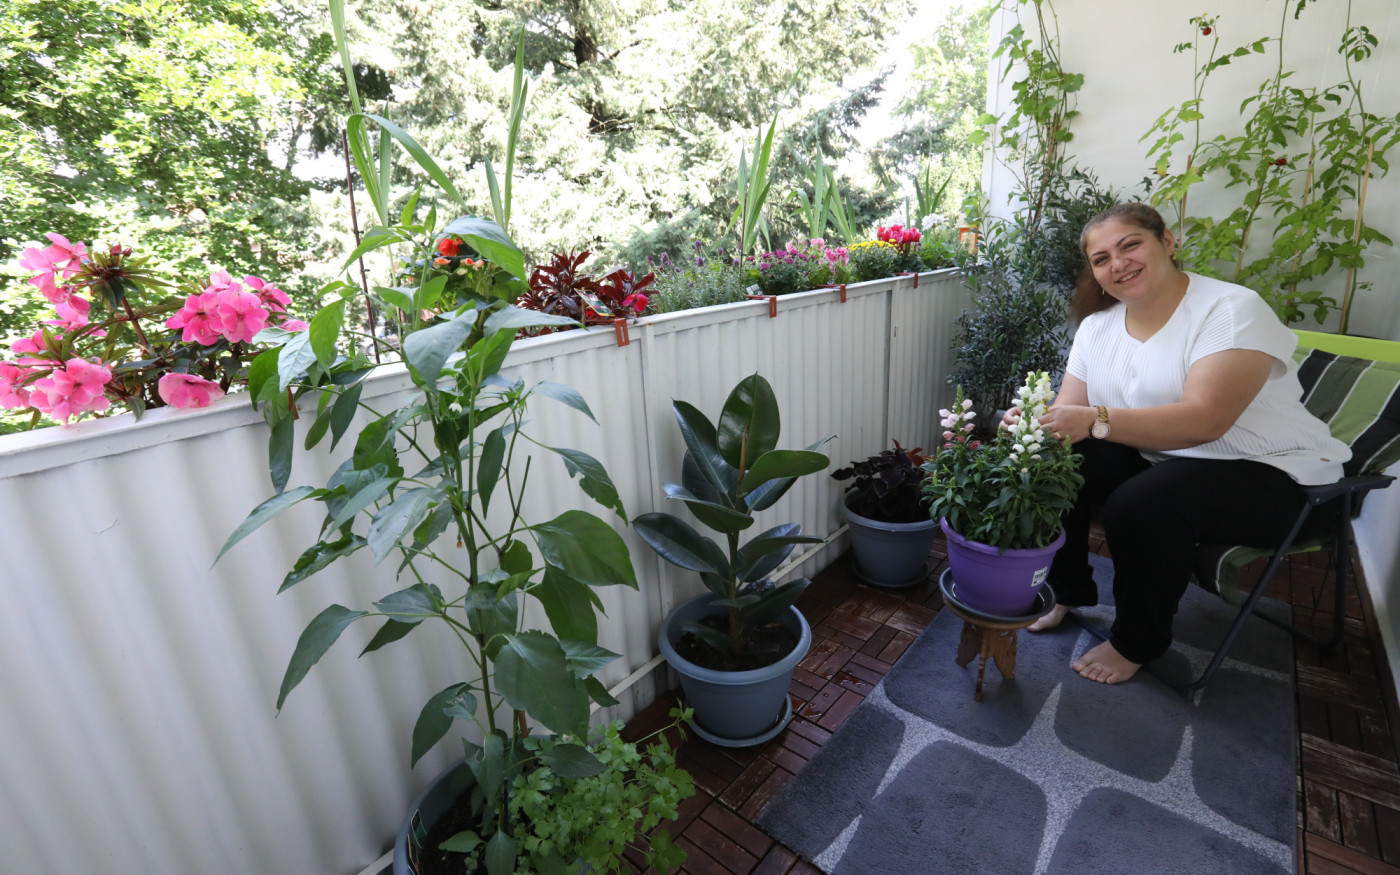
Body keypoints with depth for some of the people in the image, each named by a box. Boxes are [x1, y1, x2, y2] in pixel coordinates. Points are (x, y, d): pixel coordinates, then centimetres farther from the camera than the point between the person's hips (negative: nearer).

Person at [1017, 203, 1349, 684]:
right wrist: (1033, 422, -26)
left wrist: (1096, 420, -40)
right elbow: (1069, 409, -4)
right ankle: (1066, 591, 5)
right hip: (1154, 459, 6)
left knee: (1141, 503, -32)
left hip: (1269, 472, -6)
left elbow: (1205, 420, -31)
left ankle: (1136, 643, -7)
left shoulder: (1232, 310, -17)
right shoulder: (1098, 324, 4)